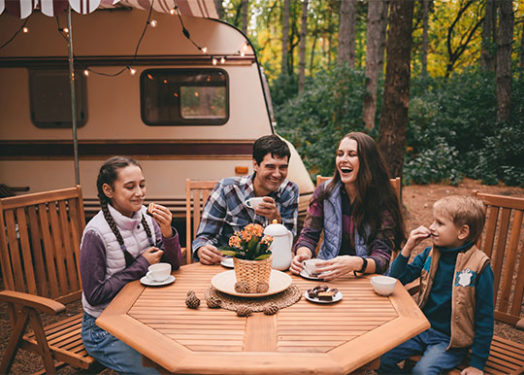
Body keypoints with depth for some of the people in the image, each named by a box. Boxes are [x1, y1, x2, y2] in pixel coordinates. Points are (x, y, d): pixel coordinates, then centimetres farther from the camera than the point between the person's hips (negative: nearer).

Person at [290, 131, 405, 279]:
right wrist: (303, 255, -19)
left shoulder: (383, 200, -7)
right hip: (327, 276, 3)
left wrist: (355, 263, -34)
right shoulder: (324, 191, 2)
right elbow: (308, 235, 4)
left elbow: (382, 256, -13)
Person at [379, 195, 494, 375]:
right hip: (422, 329, 5)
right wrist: (408, 248, -11)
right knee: (382, 356, -11)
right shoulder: (430, 254, 0)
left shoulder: (479, 267, -15)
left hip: (450, 340, -4)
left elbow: (484, 319, -10)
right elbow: (397, 279, 3)